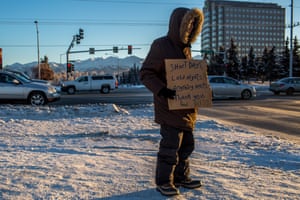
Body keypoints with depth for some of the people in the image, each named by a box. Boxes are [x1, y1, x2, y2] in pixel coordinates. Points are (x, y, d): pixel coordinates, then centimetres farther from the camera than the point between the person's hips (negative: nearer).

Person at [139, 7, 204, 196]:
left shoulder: (185, 48, 15)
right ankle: (164, 181, 12)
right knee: (170, 145, -4)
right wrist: (161, 90, -28)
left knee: (186, 145, 15)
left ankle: (182, 177, 30)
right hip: (170, 107, -9)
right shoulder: (160, 46, -11)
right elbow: (145, 73, -15)